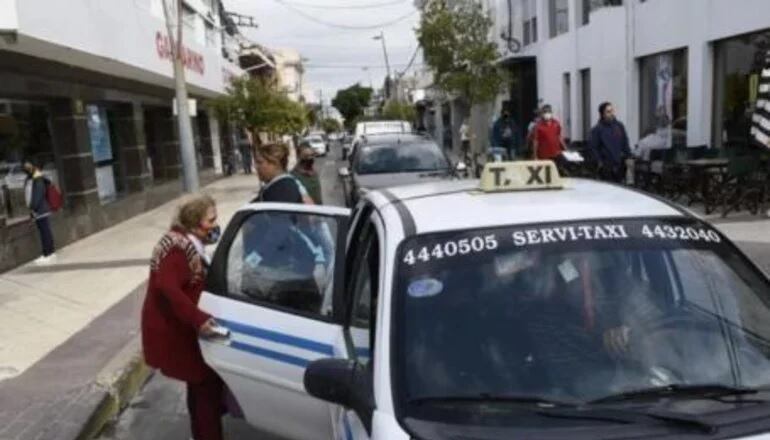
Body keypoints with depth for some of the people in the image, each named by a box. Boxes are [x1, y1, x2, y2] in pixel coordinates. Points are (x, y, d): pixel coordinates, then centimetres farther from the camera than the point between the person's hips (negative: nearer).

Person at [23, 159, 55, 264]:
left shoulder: (38, 179, -10)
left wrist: (33, 208, -18)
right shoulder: (28, 179, 17)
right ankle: (48, 253, 16)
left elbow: (38, 195, -17)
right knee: (44, 232, 11)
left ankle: (49, 254, -4)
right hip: (37, 210, 9)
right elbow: (28, 195, 18)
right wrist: (31, 209, 13)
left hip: (41, 210, -9)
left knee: (45, 232, -6)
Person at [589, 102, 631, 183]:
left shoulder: (619, 126, 8)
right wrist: (600, 161, -9)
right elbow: (593, 147, -4)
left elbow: (625, 143, 15)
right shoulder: (597, 129, -5)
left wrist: (628, 157, 7)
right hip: (606, 166, -4)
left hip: (620, 164, 4)